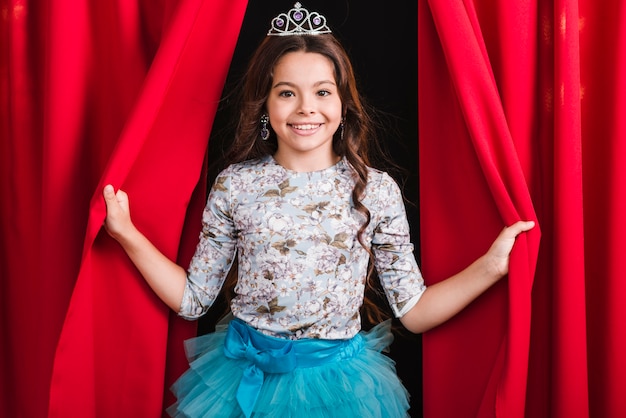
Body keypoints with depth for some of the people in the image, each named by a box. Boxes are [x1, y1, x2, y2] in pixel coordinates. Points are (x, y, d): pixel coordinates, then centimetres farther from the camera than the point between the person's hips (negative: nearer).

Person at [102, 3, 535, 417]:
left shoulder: (377, 190, -7)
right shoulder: (234, 185, -6)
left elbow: (413, 312, -4)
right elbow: (194, 299, -1)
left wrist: (491, 265, -14)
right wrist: (128, 236, -10)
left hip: (338, 380, 0)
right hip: (244, 375, 1)